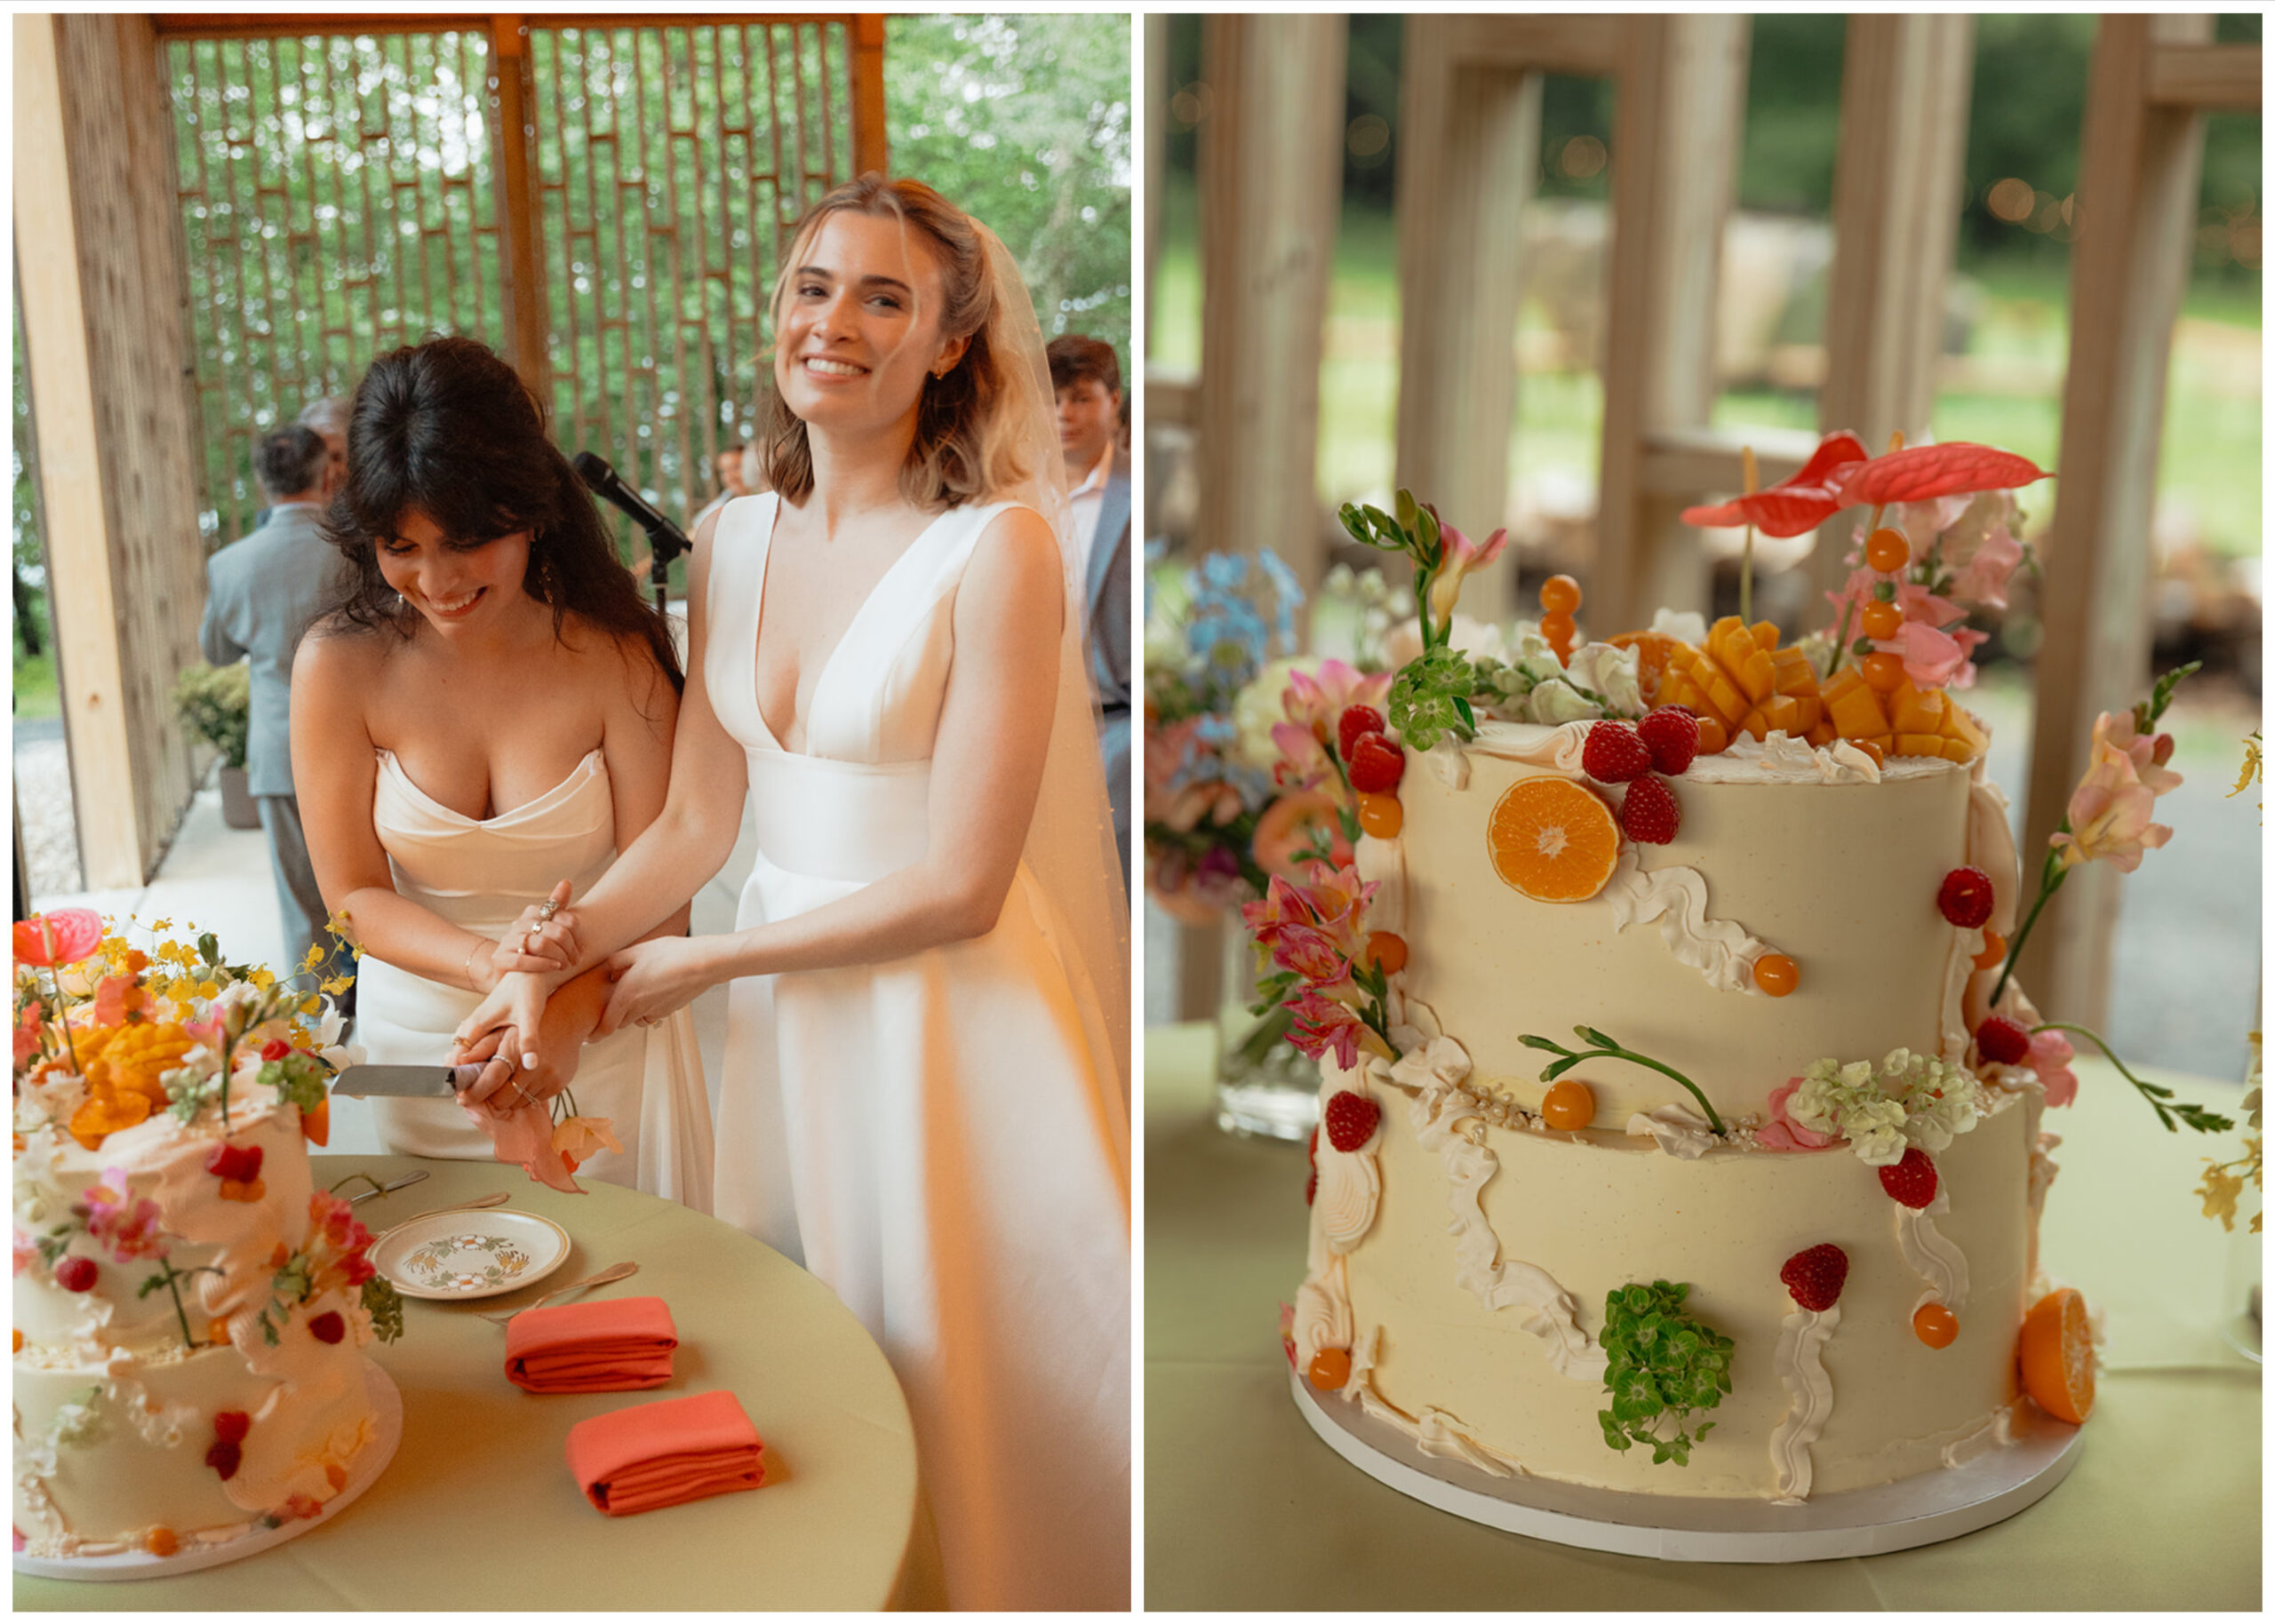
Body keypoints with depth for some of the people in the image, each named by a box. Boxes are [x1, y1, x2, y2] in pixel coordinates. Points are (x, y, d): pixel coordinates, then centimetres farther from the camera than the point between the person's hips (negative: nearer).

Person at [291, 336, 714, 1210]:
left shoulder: (614, 655, -12)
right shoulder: (340, 665, -10)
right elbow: (355, 894, -5)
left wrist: (565, 1015, -28)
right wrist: (489, 965, -24)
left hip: (598, 1041, -1)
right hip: (420, 1047, 1)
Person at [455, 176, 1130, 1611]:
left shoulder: (1000, 546, -16)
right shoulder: (734, 539, 4)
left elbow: (959, 886, -16)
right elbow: (699, 821, 7)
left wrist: (702, 965, -8)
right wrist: (552, 959, -8)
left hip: (947, 1010, -6)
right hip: (785, 1007, 6)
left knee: (964, 1389, 9)